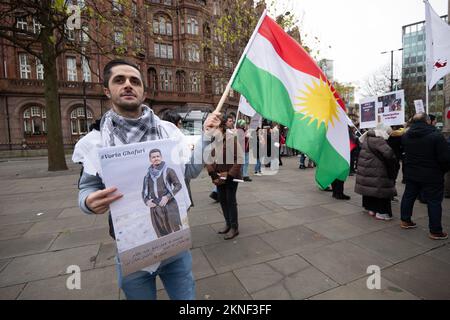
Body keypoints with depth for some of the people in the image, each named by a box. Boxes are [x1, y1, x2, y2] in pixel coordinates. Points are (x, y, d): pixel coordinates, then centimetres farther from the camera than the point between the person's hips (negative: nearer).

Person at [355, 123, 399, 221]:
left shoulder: (368, 138, 13)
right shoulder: (378, 140, -17)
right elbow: (388, 153, -25)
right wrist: (394, 164, -8)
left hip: (366, 168, 9)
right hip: (375, 171, -9)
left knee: (370, 187, 17)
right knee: (380, 190, -1)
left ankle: (371, 208, 27)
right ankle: (382, 212, 4)